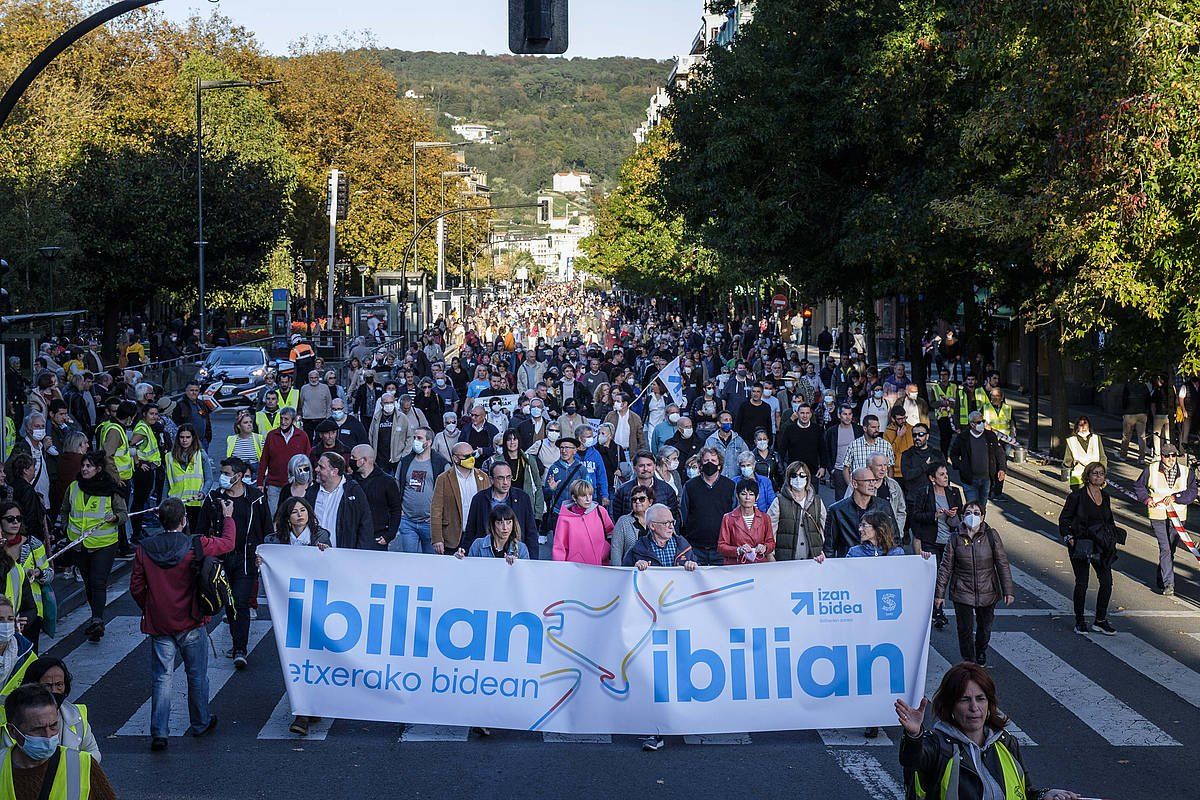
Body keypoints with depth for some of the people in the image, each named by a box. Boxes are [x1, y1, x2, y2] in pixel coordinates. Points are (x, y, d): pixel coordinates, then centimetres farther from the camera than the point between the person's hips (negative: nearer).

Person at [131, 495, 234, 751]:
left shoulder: (144, 549, -9)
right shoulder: (195, 546, -17)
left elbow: (136, 588, -1)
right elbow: (228, 543, 0)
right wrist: (228, 517, 17)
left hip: (158, 624, 1)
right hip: (191, 624, -1)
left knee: (162, 677, 7)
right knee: (197, 675, 16)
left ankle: (159, 732, 1)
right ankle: (200, 723, 31)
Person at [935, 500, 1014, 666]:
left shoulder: (991, 535, -5)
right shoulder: (956, 539, -4)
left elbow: (1002, 564, -3)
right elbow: (946, 568, 0)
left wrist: (1008, 591, -5)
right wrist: (939, 593, 0)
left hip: (987, 592, 1)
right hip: (962, 592, -1)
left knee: (985, 627, 17)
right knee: (965, 630, -3)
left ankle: (981, 654, 45)